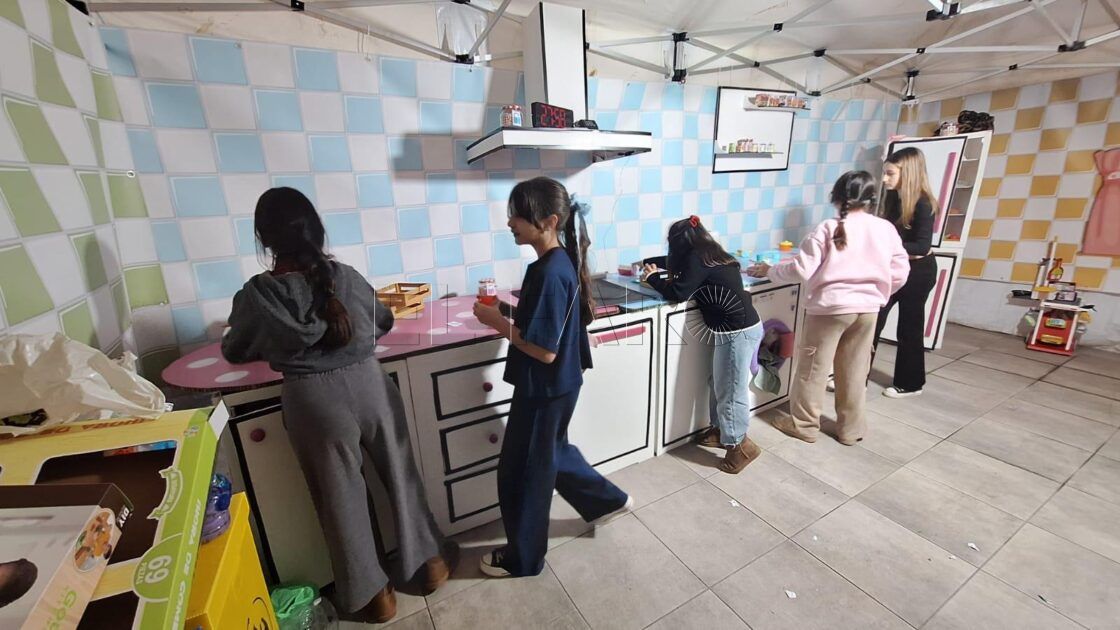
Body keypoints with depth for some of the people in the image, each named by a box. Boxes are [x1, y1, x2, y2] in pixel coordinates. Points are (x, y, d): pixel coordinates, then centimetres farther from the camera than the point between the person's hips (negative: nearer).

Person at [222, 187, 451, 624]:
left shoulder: (257, 294, -7)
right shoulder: (346, 276, -3)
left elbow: (234, 353, 10)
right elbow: (384, 323, 13)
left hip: (314, 402, -2)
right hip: (369, 385, 2)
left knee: (341, 498, 16)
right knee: (401, 475, 19)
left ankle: (371, 595, 34)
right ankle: (429, 562, 36)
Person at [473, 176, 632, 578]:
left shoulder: (549, 273, -26)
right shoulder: (560, 262, 3)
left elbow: (545, 350, -27)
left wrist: (496, 321, -19)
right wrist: (508, 311, 2)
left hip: (544, 390, -9)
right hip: (556, 385, 9)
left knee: (521, 472, 11)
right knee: (552, 453, 29)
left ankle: (523, 558, 35)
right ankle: (608, 500, 47)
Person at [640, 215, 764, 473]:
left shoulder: (696, 259, -14)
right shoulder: (713, 256, 13)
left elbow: (678, 294, -14)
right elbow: (692, 286, 23)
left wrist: (652, 277, -1)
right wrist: (671, 279, 12)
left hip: (737, 332, -10)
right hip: (740, 328, 10)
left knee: (730, 390, 2)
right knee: (719, 383, 19)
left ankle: (740, 445, 16)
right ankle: (721, 430, 35)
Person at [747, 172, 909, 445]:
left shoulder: (828, 229, -11)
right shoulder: (887, 229, 2)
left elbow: (801, 269, -15)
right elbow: (899, 273, 5)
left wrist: (770, 271, 0)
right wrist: (876, 295, 21)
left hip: (829, 307, -5)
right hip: (867, 309, 5)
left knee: (813, 368, 8)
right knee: (854, 371, 16)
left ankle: (804, 424, 21)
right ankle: (851, 428, 29)